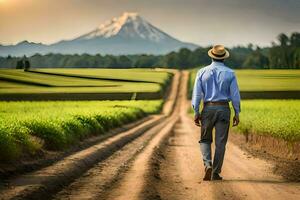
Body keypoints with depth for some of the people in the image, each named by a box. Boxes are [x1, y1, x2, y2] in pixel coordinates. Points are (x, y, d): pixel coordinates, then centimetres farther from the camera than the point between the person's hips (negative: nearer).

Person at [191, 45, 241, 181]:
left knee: (205, 140, 13)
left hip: (208, 109, 1)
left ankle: (208, 165, -9)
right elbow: (235, 95, -2)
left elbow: (197, 93, -2)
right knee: (220, 143, 4)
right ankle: (215, 173, 4)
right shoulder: (229, 73, -1)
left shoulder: (202, 72, 1)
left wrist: (196, 112, 2)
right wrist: (237, 113, 4)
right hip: (223, 109, 0)